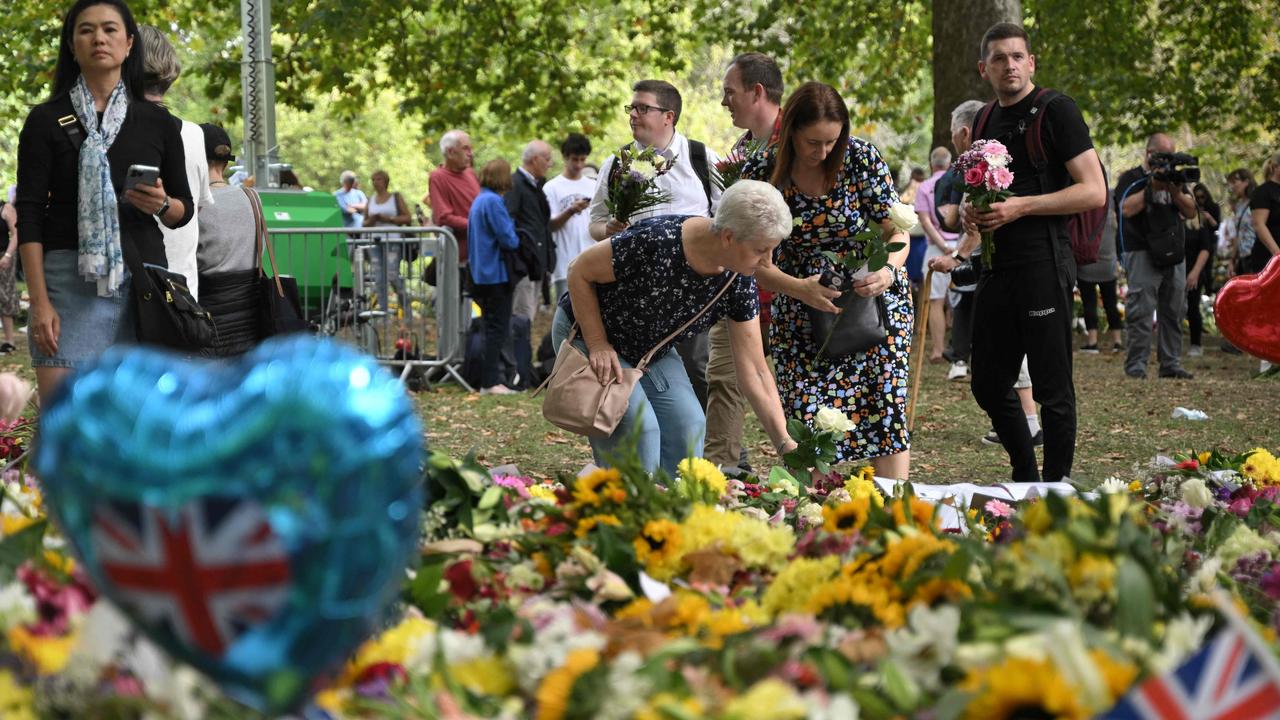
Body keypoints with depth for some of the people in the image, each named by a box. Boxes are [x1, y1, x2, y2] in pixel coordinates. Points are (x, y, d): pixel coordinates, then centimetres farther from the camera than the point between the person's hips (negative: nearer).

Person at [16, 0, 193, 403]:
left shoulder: (158, 123, 12)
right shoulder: (46, 121, 5)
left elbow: (184, 210, 17)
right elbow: (29, 217, 0)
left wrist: (162, 205, -8)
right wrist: (39, 301, -9)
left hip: (143, 274, 2)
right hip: (69, 278, -2)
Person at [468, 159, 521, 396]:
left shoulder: (478, 201, 14)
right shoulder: (493, 202, -16)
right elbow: (508, 239, -20)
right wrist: (520, 242, 1)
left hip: (481, 273, 10)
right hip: (497, 273, -10)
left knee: (491, 327, 14)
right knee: (498, 329, -7)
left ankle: (488, 379, 17)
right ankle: (490, 381, -8)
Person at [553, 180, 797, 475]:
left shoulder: (739, 281, -17)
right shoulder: (656, 241, -35)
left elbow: (754, 372, -12)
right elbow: (580, 273, -20)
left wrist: (785, 443, -20)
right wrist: (598, 345, -22)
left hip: (653, 349, 6)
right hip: (585, 335, -6)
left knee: (689, 424, -12)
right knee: (638, 427, -22)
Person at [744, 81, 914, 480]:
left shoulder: (861, 158, -14)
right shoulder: (762, 173, -13)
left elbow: (896, 231, -8)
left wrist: (888, 270, -30)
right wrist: (799, 288, -28)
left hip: (873, 298, -1)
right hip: (801, 308, 1)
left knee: (884, 403, -10)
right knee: (805, 416, -5)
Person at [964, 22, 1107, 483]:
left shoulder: (1055, 111, -6)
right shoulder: (985, 120, 16)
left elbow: (1094, 192, -13)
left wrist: (1020, 207, -17)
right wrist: (972, 214, 6)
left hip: (1043, 267, -8)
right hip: (997, 268, 8)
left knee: (1052, 388, -2)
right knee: (988, 385, 12)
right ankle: (1024, 478, 26)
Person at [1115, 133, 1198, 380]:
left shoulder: (1173, 177, 20)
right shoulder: (1132, 178, 3)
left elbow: (1191, 212, 11)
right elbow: (1127, 208, -14)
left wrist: (1176, 192, -6)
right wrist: (1152, 188, -15)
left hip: (1174, 255, 6)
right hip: (1143, 254, -6)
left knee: (1174, 312, 5)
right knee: (1141, 311, -11)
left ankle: (1171, 364, 10)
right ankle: (1135, 366, -10)